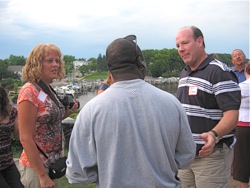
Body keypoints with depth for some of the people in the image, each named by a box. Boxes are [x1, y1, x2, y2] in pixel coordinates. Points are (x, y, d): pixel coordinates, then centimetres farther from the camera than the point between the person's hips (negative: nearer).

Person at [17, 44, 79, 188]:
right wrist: (42, 175, -20)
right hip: (37, 166, -8)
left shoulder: (49, 90, 4)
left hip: (54, 163, 8)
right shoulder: (29, 91, -19)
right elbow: (25, 138, -21)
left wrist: (67, 112, -1)